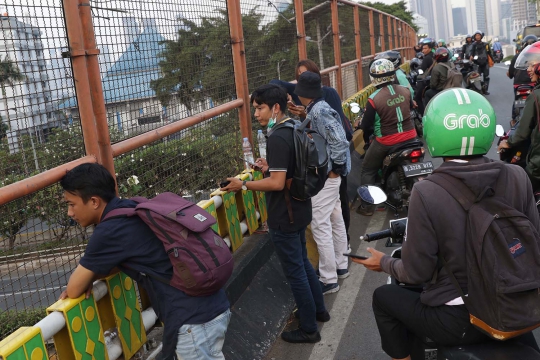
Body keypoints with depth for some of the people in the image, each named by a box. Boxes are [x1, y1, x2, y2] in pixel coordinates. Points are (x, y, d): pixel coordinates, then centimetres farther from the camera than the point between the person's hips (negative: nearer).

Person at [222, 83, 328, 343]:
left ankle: (309, 329, 18)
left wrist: (243, 185, -18)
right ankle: (318, 309, 41)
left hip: (285, 216, -10)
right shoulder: (293, 128, 5)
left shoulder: (277, 138, -24)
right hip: (298, 210, 10)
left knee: (294, 271, 4)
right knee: (302, 262, 25)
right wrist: (271, 167, 11)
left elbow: (277, 183, -28)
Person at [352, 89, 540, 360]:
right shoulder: (517, 177, -10)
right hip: (511, 312, 4)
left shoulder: (426, 192, -21)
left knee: (384, 297, 21)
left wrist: (384, 262, 5)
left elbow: (416, 272, -15)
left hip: (456, 322, -4)